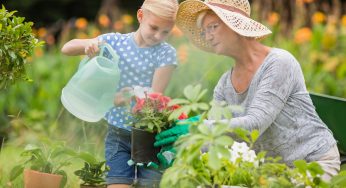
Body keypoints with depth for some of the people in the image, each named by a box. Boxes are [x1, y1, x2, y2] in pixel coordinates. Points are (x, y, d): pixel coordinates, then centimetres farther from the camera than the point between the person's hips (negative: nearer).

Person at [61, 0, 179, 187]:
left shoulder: (166, 53, -8)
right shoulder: (115, 41, -3)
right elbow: (66, 49, -2)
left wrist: (119, 99, -32)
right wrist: (87, 44, -25)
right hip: (118, 134, 1)